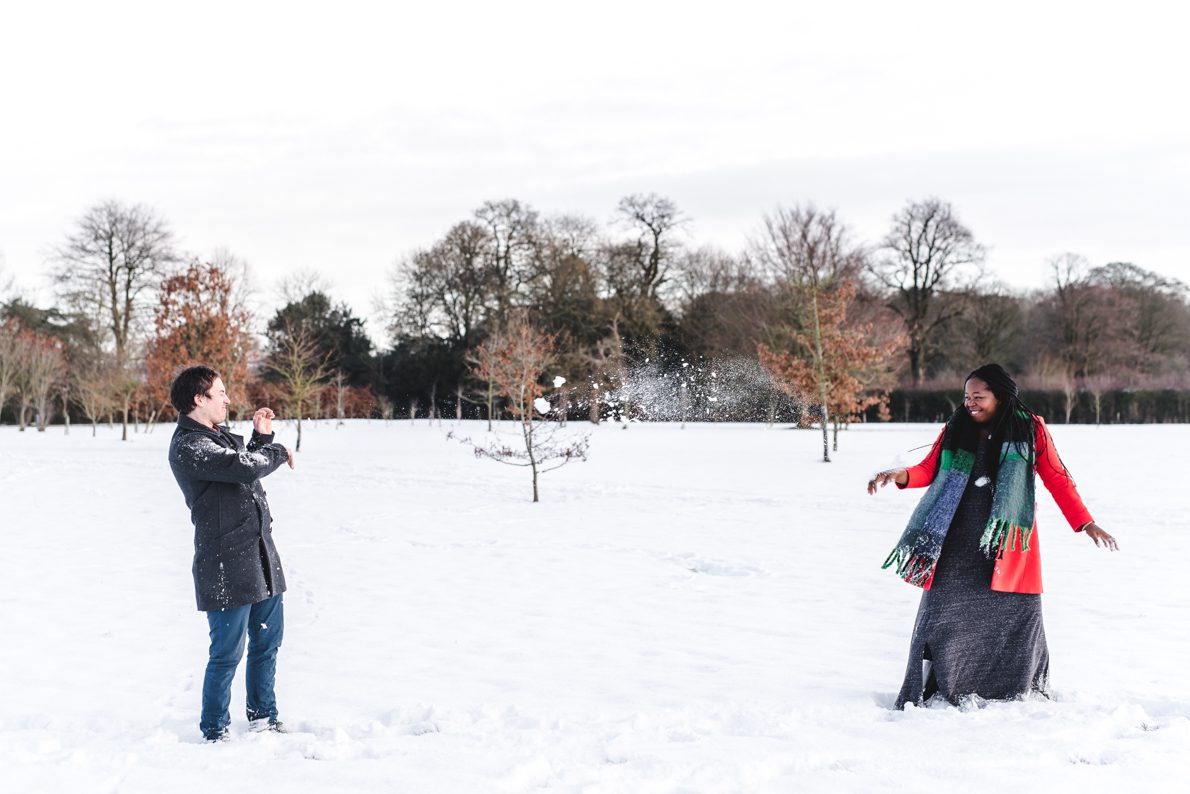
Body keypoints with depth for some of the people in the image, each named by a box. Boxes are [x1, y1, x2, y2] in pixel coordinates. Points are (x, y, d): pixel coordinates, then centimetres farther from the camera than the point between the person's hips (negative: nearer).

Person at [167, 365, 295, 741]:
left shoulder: (220, 436, 15)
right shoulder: (188, 446, -16)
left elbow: (245, 474, 27)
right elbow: (245, 468, -26)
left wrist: (261, 437, 15)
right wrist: (279, 452, -7)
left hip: (260, 552, 9)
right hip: (226, 565, -9)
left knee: (267, 641, 17)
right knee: (228, 652, -2)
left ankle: (263, 717, 31)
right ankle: (214, 732, 12)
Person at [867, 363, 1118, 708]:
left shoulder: (1030, 430, 3)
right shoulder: (955, 431, 8)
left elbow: (1057, 480, 5)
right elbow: (928, 470, 9)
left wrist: (1086, 524, -1)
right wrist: (899, 475, -11)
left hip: (1007, 542, -1)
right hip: (958, 546, 2)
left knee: (1013, 617, 1)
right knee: (943, 615, -1)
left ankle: (1020, 694, 19)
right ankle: (925, 695, 9)